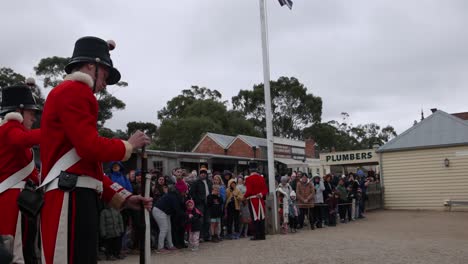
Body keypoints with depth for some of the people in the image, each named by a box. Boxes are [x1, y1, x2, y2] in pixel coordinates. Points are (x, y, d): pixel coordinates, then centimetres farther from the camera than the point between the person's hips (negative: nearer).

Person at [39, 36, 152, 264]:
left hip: (77, 199, 11)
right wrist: (129, 145, 1)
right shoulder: (74, 90, -5)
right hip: (72, 200, -11)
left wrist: (122, 198, 16)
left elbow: (89, 166, 23)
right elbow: (92, 148, -18)